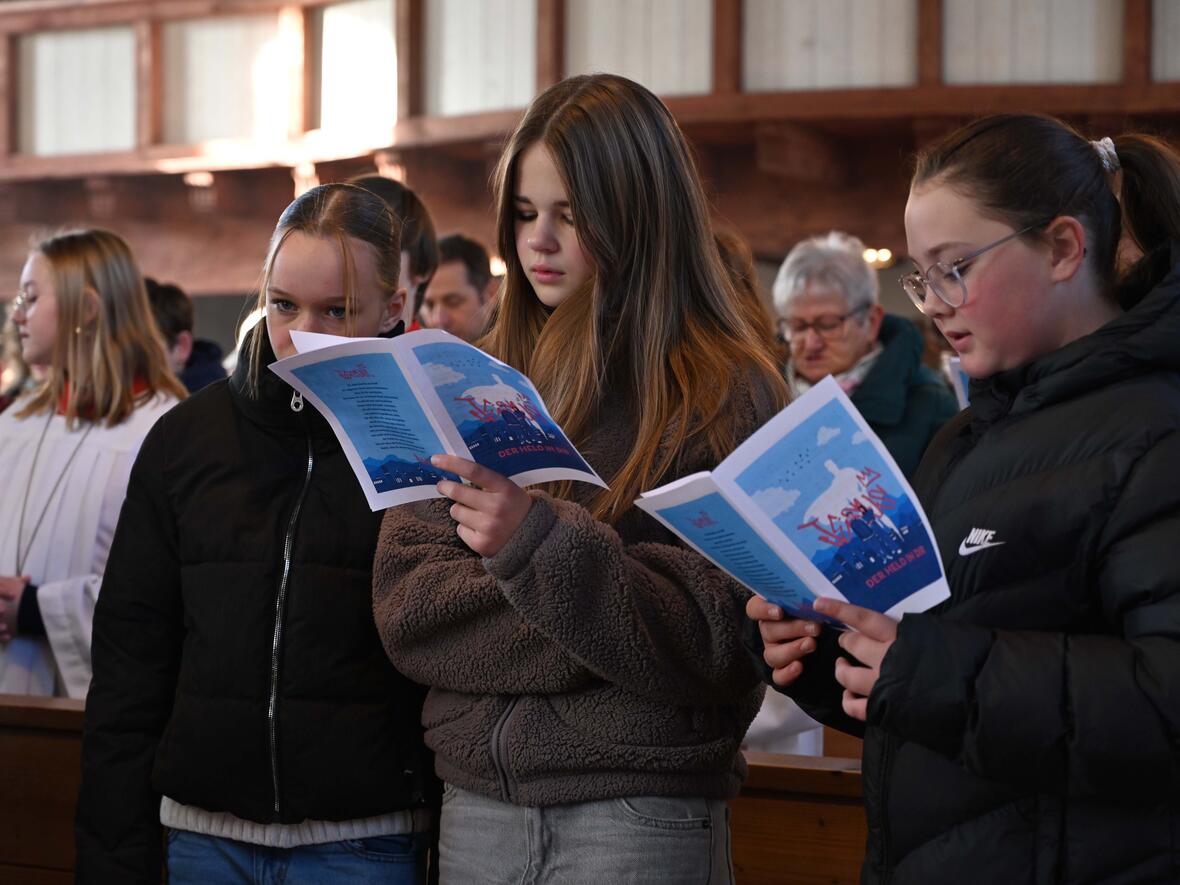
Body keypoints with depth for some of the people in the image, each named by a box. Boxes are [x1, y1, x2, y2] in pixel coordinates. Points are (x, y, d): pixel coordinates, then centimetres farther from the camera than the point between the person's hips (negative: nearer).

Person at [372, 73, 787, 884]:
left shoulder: (724, 390, -5)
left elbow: (706, 643, -12)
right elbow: (404, 607, 2)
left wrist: (538, 543, -25)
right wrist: (580, 629, -12)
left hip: (639, 813, -4)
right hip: (477, 799, 4)